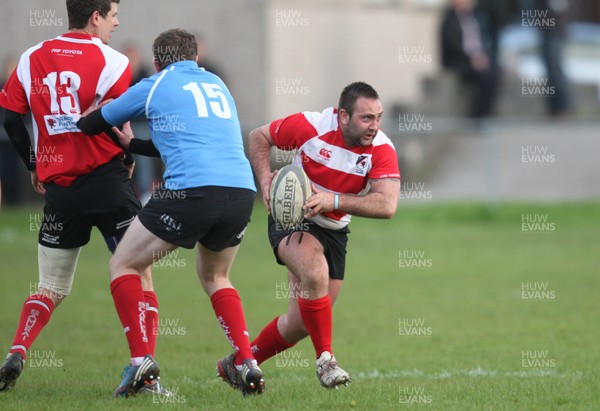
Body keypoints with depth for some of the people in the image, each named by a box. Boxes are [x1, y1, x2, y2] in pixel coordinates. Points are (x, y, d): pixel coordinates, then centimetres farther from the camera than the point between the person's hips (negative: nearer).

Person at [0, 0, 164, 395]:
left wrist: (33, 164, 21)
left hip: (59, 188, 4)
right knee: (139, 276, 3)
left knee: (51, 288, 16)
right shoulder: (111, 62, -8)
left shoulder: (32, 59, 5)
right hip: (108, 181, -4)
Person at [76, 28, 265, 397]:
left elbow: (89, 125, 19)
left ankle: (142, 360, -2)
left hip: (192, 191, -6)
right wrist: (135, 144, 44)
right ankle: (248, 363, 10)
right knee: (215, 277, 28)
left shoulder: (154, 87, 10)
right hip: (242, 191, 6)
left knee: (123, 266, 12)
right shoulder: (217, 84, 26)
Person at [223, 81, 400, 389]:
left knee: (300, 324, 6)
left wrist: (334, 200, -39)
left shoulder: (381, 149, -18)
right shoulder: (311, 126, -20)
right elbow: (258, 137, -3)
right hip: (291, 218, -4)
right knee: (316, 274, -35)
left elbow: (387, 205, -31)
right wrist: (265, 180, -19)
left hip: (334, 231, 4)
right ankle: (325, 358, -19)